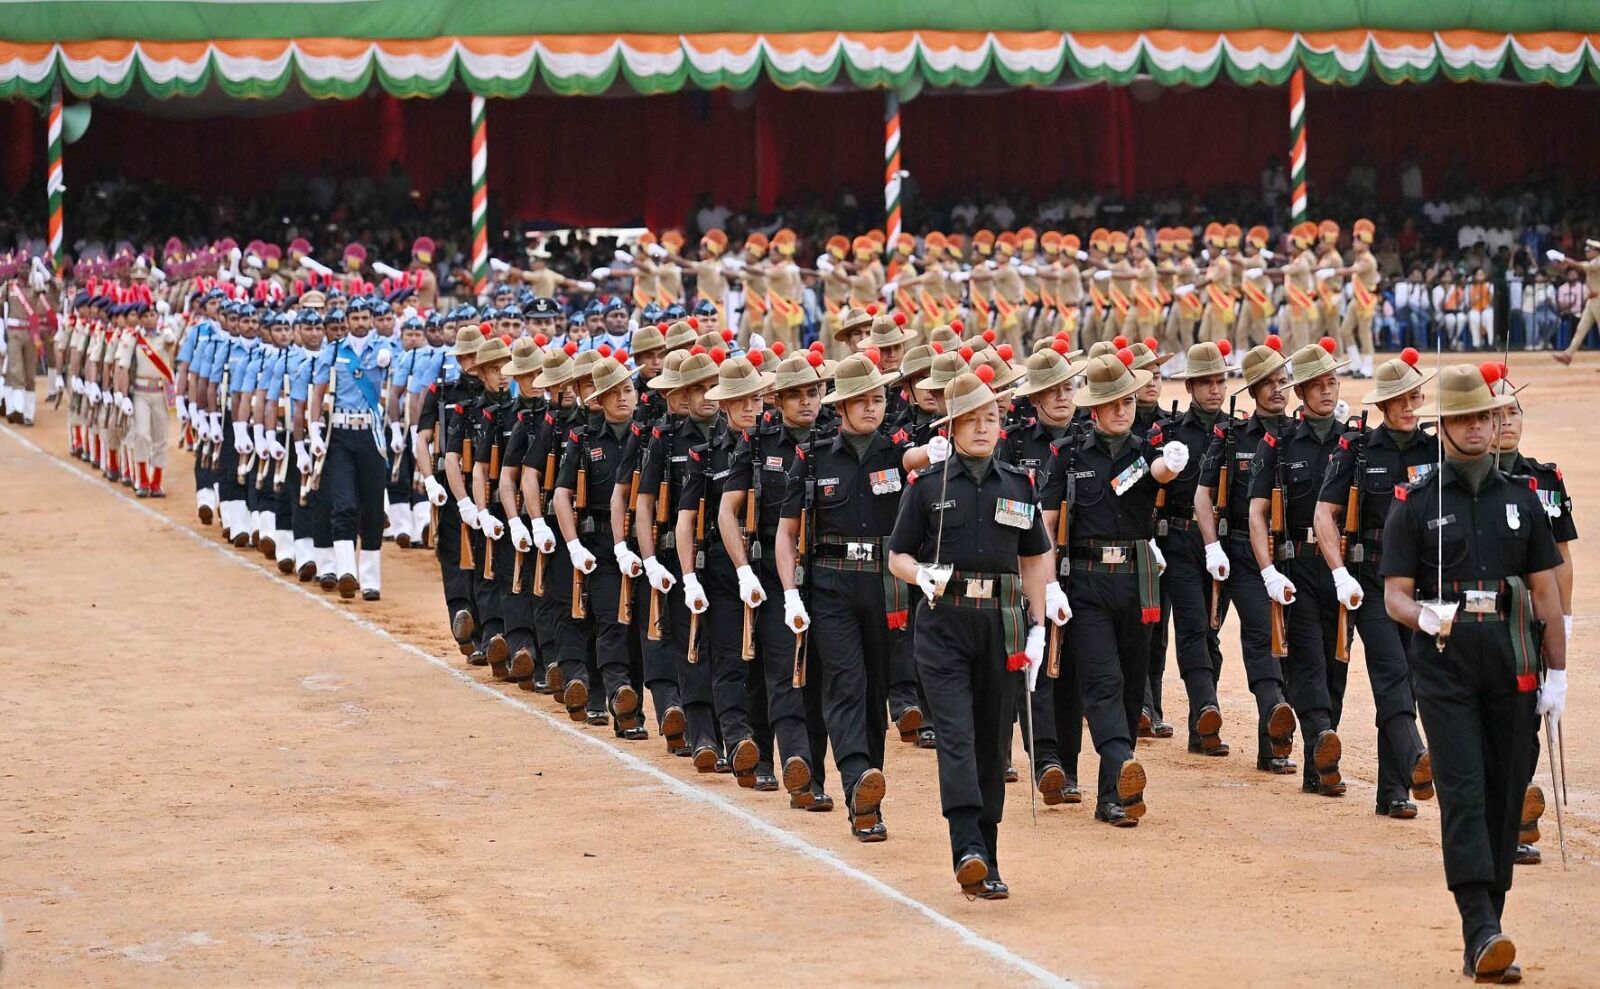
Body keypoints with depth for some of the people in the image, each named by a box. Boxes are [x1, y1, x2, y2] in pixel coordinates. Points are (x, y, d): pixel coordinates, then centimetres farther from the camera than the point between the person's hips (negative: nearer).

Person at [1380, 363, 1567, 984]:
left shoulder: (1523, 501, 13)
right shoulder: (1413, 506, 5)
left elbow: (1546, 594, 13)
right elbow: (1394, 594, 0)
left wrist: (1556, 675, 6)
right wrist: (1425, 615, -22)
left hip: (1513, 665, 3)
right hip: (1445, 664, -3)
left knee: (1506, 794, 3)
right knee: (1463, 791, -14)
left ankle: (1487, 938, 10)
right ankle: (1481, 932, -22)